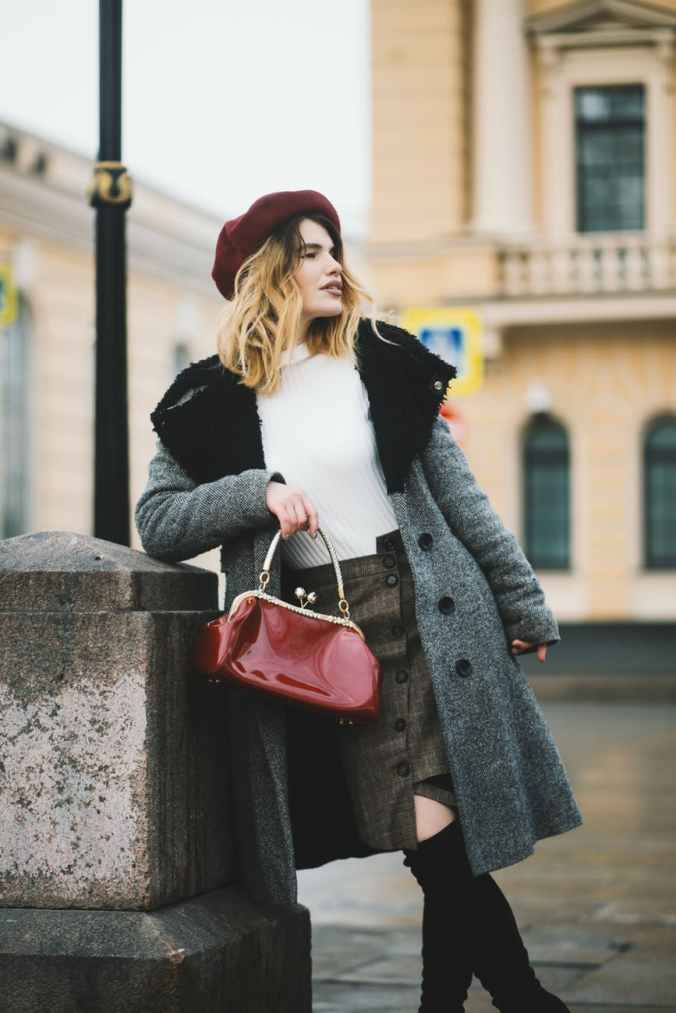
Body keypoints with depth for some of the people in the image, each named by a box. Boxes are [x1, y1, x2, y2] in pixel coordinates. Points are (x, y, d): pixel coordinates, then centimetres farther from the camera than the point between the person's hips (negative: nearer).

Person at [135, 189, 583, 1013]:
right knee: (437, 850, -2)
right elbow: (157, 523, 2)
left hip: (422, 614, 0)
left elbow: (458, 494, 9)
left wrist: (522, 602, 9)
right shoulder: (212, 402, 6)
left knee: (439, 839, -8)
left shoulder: (382, 364, 7)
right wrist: (258, 492, -12)